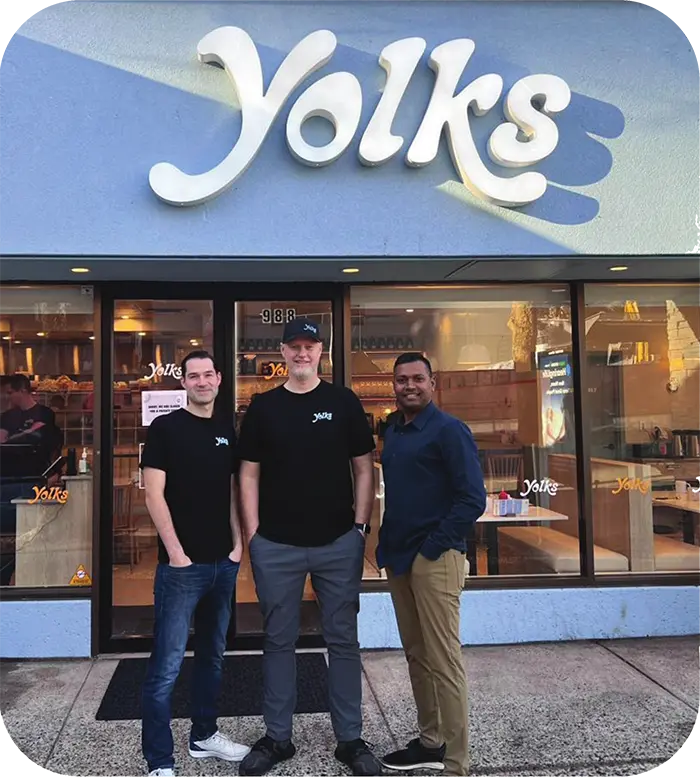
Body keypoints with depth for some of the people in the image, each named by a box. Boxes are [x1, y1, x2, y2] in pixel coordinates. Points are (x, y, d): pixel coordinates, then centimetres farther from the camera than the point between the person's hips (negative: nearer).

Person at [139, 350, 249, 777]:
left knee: (213, 655, 18)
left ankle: (204, 735, 34)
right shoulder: (166, 428, -7)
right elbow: (154, 493, -11)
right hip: (182, 564, -6)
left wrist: (238, 542, 6)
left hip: (223, 562, 6)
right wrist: (175, 551, -14)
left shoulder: (227, 431, 10)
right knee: (167, 665, 0)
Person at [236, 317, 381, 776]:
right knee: (279, 641, 11)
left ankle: (350, 739, 23)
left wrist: (360, 525, -3)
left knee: (343, 640, 9)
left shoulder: (344, 402, 2)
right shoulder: (263, 408, 4)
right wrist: (253, 534, -1)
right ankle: (277, 738, 26)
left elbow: (363, 468, 4)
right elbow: (249, 474, 5)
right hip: (276, 546, 1)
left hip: (339, 543, 0)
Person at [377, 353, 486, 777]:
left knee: (444, 659, -2)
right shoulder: (393, 433, 14)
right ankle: (431, 742, 29)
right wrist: (388, 546, 13)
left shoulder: (449, 430, -9)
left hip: (435, 559, -8)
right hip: (399, 558, 8)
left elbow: (473, 499, -15)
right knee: (416, 655, 15)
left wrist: (434, 545, -16)